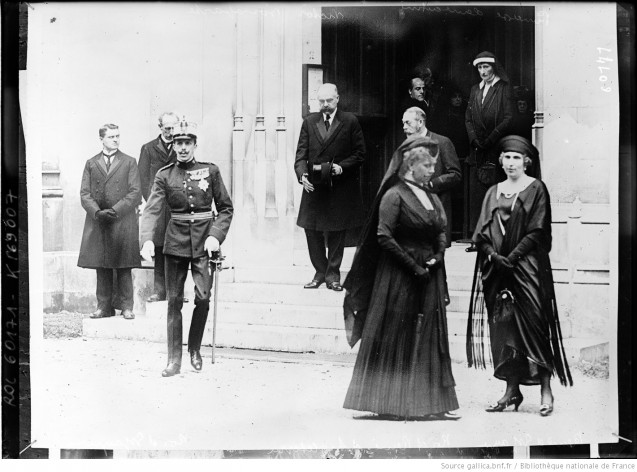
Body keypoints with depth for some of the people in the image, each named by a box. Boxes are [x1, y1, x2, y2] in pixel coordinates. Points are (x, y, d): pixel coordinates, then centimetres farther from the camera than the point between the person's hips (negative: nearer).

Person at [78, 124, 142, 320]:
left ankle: (126, 306, 6)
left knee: (123, 267, 0)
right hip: (97, 222, 2)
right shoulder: (91, 164, 12)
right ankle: (104, 306, 11)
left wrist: (115, 210, -13)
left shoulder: (129, 162, 7)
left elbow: (135, 193, -2)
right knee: (102, 268, 5)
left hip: (123, 222, -2)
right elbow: (85, 194, 5)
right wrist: (97, 212, -12)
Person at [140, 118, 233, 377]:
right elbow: (152, 210, -9)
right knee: (174, 301, 2)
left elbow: (226, 208, 5)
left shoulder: (210, 171, 2)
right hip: (175, 243, 0)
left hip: (204, 242, 0)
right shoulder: (164, 175, 1)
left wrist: (216, 235, -10)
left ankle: (195, 348, 18)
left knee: (203, 297, -7)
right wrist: (147, 240, -25)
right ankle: (174, 359, 9)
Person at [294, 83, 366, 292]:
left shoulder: (350, 121, 1)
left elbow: (359, 153, 0)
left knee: (336, 233, 4)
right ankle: (320, 272, 18)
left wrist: (341, 167, -15)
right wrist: (302, 174, -13)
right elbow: (301, 153, 5)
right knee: (312, 231, 3)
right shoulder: (309, 122, 9)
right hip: (314, 187, 3)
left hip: (340, 187, -3)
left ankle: (333, 275, 15)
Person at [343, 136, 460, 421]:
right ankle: (391, 404, 7)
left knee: (429, 338, 8)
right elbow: (384, 237, -15)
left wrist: (437, 257, -2)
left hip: (429, 277, 7)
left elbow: (440, 233, 18)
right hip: (399, 278, -7)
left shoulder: (432, 198, 14)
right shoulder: (394, 195, -9)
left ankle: (430, 402, 13)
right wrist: (413, 267, -15)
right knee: (397, 339, -1)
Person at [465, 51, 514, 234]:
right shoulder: (475, 90, 18)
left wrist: (489, 140, -12)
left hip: (496, 148, -5)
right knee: (476, 193, 1)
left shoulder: (504, 89, 1)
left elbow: (508, 119, -6)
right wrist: (474, 138, -2)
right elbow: (468, 119, 15)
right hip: (477, 150, 5)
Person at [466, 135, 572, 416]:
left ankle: (546, 390, -2)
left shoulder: (536, 189, 1)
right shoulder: (494, 193, 15)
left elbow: (537, 232, -7)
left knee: (533, 325, -8)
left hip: (528, 267, -4)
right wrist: (493, 255, -10)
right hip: (497, 270, 5)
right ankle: (512, 390, 9)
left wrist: (512, 257, -15)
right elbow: (482, 232, 9)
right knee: (503, 327, 3)